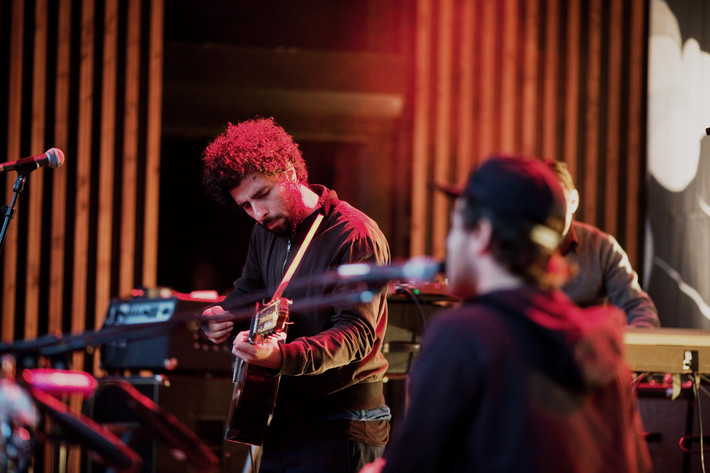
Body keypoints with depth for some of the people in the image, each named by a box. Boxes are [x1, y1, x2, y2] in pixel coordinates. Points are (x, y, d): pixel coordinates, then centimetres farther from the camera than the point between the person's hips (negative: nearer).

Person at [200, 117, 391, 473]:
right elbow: (247, 291, 29)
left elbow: (356, 331, -25)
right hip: (283, 421, 8)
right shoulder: (267, 232, 10)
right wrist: (220, 317, 5)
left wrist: (283, 356, -40)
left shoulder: (356, 237, -16)